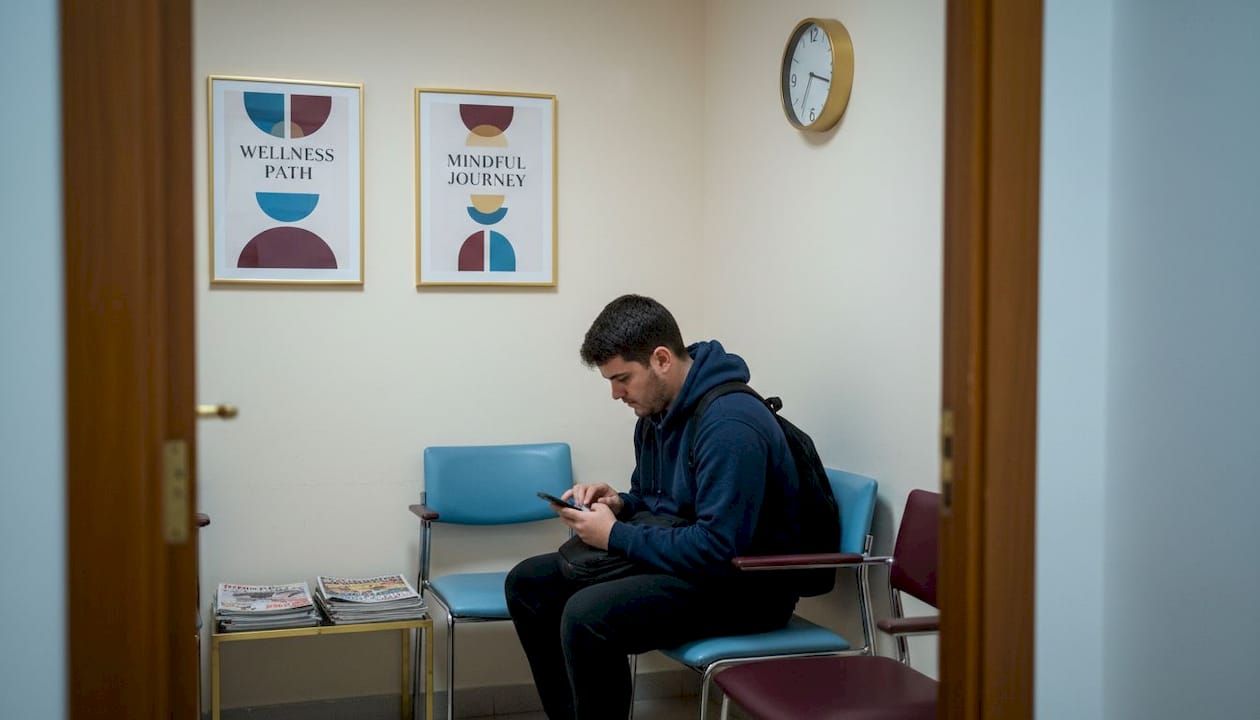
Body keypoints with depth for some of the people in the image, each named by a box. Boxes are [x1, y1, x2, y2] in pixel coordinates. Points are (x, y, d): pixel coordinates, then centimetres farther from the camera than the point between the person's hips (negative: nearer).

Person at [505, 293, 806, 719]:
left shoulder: (730, 424, -24)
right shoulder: (656, 410, 6)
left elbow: (719, 549, -29)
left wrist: (614, 536, -20)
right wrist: (618, 503, -3)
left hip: (745, 584, -10)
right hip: (676, 554, 10)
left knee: (587, 615, -31)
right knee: (527, 582, 7)